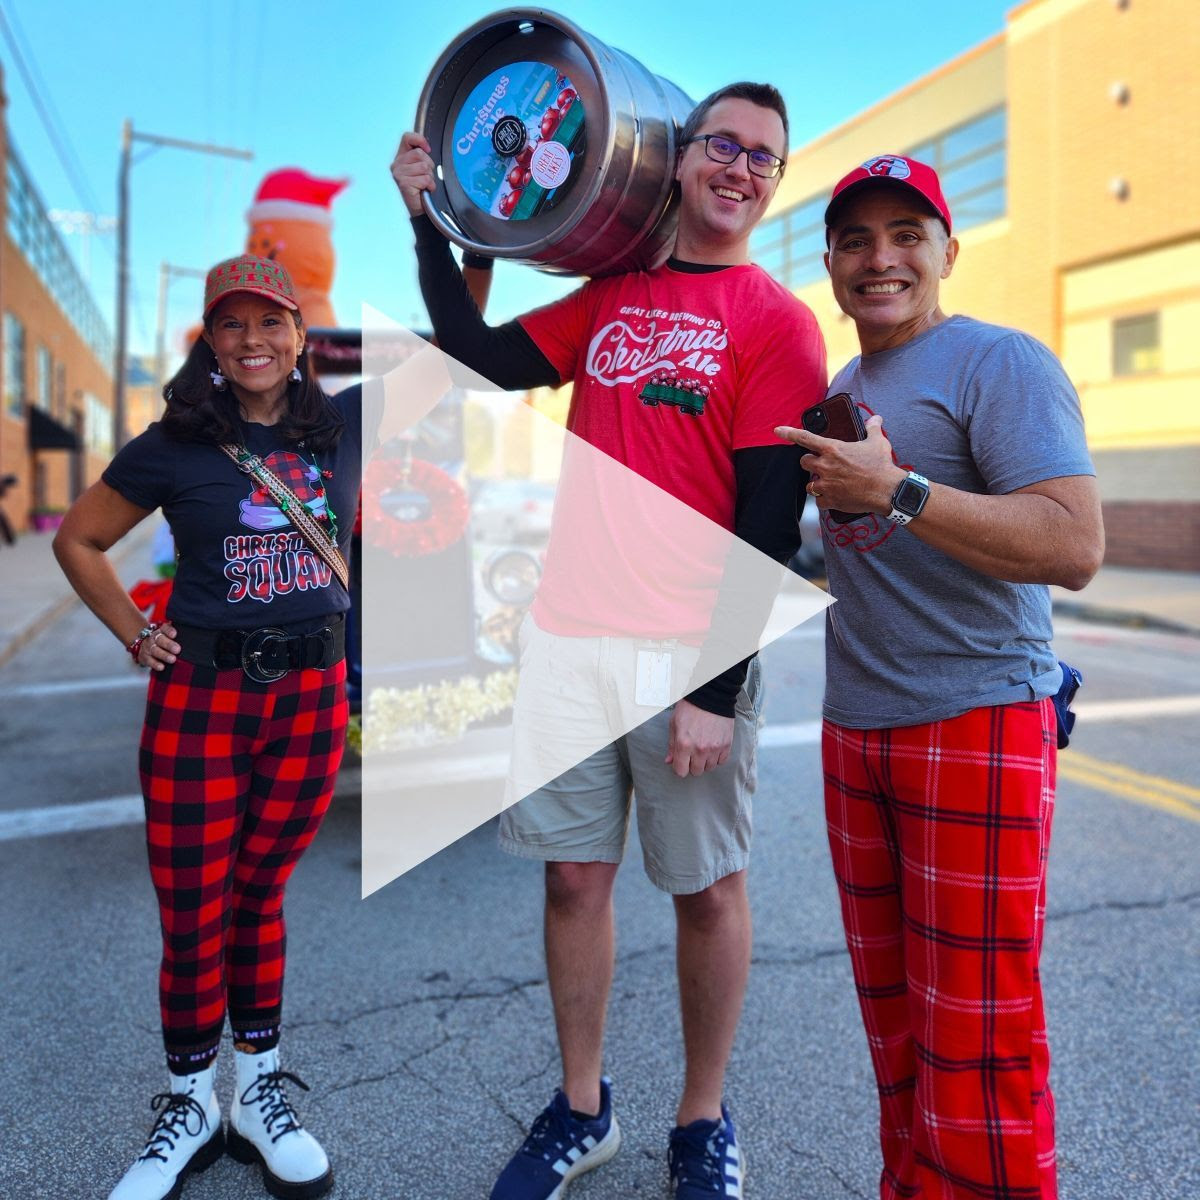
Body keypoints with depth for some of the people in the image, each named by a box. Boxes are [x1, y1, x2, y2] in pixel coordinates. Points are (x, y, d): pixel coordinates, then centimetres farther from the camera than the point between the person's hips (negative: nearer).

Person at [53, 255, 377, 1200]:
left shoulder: (343, 424, 4)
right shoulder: (175, 447, -2)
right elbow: (79, 540, 10)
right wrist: (137, 634, 2)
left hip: (314, 692, 2)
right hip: (201, 695, -1)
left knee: (257, 894, 14)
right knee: (194, 913, 5)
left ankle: (258, 1093, 29)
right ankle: (191, 1105, 26)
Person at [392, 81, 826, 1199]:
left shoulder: (779, 324, -1)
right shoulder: (610, 297, 15)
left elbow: (768, 525, -9)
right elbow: (484, 357, 13)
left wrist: (713, 690, -14)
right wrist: (429, 218, 10)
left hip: (689, 661, -4)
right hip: (568, 642, 4)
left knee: (707, 889, 7)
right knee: (574, 877, 10)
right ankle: (581, 1110, 30)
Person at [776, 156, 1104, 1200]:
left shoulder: (1001, 363, -7)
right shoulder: (838, 391, 16)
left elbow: (1074, 547, -21)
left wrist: (896, 491, -25)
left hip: (978, 723, -7)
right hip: (855, 728, 7)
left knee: (974, 1038, -1)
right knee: (892, 1013, 17)